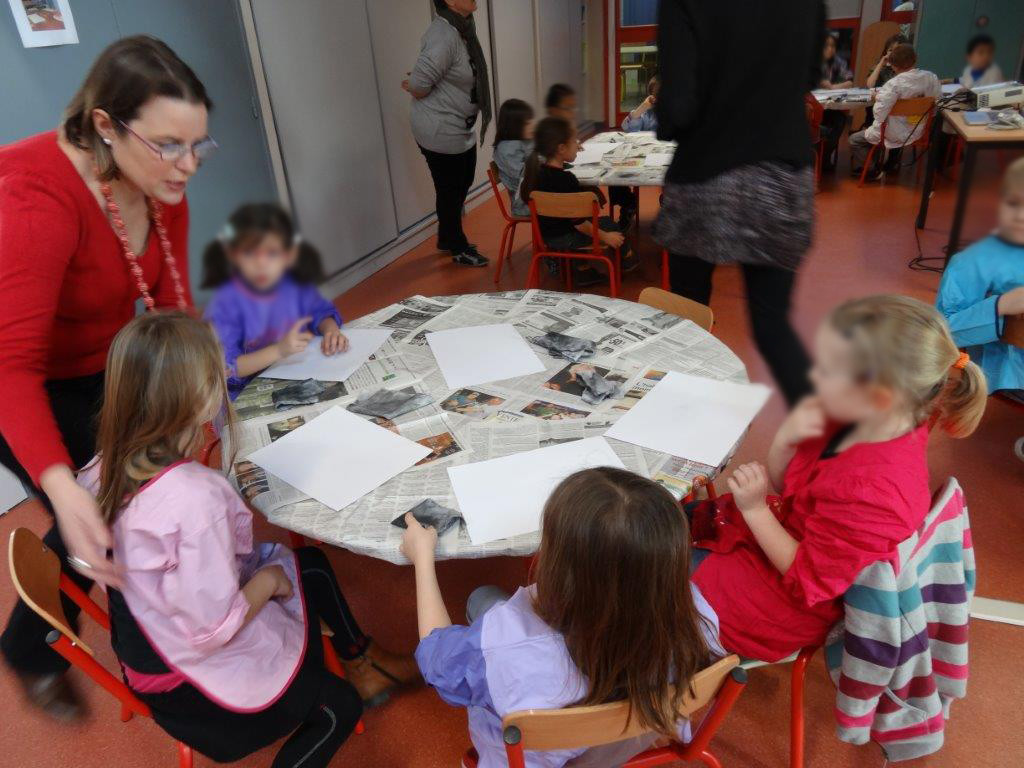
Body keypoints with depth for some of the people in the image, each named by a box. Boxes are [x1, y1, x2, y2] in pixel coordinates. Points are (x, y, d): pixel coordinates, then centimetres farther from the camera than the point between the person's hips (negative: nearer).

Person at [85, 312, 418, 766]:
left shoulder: (104, 470, -12)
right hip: (191, 681, -8)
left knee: (312, 565, 24)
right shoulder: (196, 497, -38)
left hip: (147, 640, 8)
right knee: (339, 708, 17)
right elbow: (215, 630, -32)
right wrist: (269, 579, -13)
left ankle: (361, 655, 43)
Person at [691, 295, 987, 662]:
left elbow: (806, 579, -25)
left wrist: (755, 509, -27)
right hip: (781, 530, 8)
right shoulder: (850, 420, -15)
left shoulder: (871, 493, -38)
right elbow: (784, 485, -2)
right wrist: (784, 439, -21)